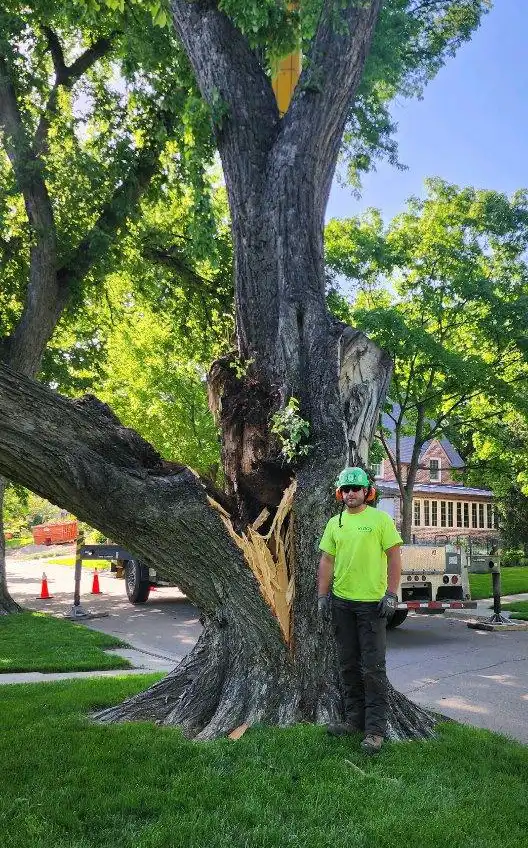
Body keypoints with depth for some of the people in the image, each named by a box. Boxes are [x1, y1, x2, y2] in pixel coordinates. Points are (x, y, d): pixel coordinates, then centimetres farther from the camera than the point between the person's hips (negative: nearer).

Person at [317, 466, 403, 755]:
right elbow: (327, 561, 11)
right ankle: (354, 719, 26)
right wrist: (322, 595, 6)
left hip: (372, 602, -5)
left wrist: (391, 593, -13)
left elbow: (394, 557, -6)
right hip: (342, 601, 5)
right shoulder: (335, 523, 10)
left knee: (373, 667, -3)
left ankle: (374, 729, 5)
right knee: (348, 665, 13)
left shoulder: (380, 519, -4)